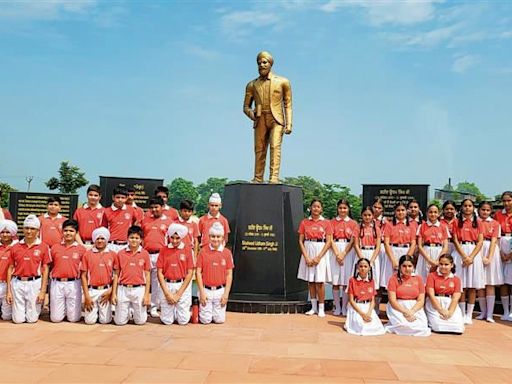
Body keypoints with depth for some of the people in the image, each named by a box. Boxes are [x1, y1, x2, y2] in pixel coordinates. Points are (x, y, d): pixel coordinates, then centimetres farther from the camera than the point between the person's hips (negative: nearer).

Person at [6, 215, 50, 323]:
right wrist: (8, 291, 3)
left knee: (32, 319, 3)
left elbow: (45, 269, 0)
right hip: (17, 283, 2)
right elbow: (10, 269, 8)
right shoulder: (15, 247, 5)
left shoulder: (43, 247, -1)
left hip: (35, 284, -2)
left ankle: (37, 307, 35)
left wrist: (43, 291, -5)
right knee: (18, 319, 5)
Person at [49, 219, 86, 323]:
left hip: (73, 284, -1)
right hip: (57, 283, 2)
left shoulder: (81, 249, 0)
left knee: (73, 318, 1)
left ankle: (71, 310, 33)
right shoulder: (55, 247, 5)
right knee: (56, 318, 5)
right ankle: (63, 310, 35)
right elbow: (50, 266, 11)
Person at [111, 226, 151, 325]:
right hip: (123, 289, 1)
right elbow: (116, 274, 6)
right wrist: (114, 293, 2)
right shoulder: (120, 253, 2)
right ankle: (128, 310, 34)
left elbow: (147, 275, 2)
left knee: (140, 321, 3)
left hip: (139, 289, -1)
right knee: (119, 321, 4)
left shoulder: (145, 254, 0)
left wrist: (147, 294, -3)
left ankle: (135, 310, 34)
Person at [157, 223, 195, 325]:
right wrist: (167, 293, -7)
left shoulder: (187, 249, -2)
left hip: (183, 286, -1)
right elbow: (160, 272, 1)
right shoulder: (164, 250, 1)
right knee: (167, 321, 2)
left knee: (183, 321, 0)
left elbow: (190, 273, -3)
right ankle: (172, 311, 33)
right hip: (166, 286, 1)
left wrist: (179, 293, -7)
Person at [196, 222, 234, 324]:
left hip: (220, 290, 1)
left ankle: (217, 311, 33)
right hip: (206, 290, -1)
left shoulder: (227, 252, 0)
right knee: (205, 320, 1)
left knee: (219, 320, 1)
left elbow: (229, 274, 2)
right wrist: (201, 292, -6)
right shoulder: (203, 251, -3)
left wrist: (226, 294, -3)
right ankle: (201, 309, 32)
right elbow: (198, 272, -2)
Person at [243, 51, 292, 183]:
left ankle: (274, 178, -24)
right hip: (260, 121, 3)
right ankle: (257, 180, 4)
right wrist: (251, 113, -9)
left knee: (275, 146, -18)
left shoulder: (283, 82, 7)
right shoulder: (252, 85, 13)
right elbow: (246, 106, 15)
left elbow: (288, 105, 5)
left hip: (276, 119, -2)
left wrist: (289, 124, -5)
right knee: (259, 150, 0)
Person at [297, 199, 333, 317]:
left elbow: (328, 242, -4)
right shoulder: (304, 222, 5)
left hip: (321, 251, -2)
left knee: (319, 281, -4)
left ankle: (321, 308, 6)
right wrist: (306, 257, -8)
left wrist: (318, 257, -12)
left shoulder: (326, 223, 0)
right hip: (308, 251, 2)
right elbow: (300, 241, 2)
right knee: (310, 281, 7)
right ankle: (314, 307, 16)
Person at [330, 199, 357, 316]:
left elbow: (352, 241, -1)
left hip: (348, 252, 0)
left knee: (346, 281, 0)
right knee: (335, 281, 0)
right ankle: (337, 307, 8)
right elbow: (330, 239, 1)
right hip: (335, 251, 1)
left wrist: (343, 254, -10)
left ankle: (345, 307, 8)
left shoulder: (353, 223, 6)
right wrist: (337, 254, -10)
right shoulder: (332, 222, 7)